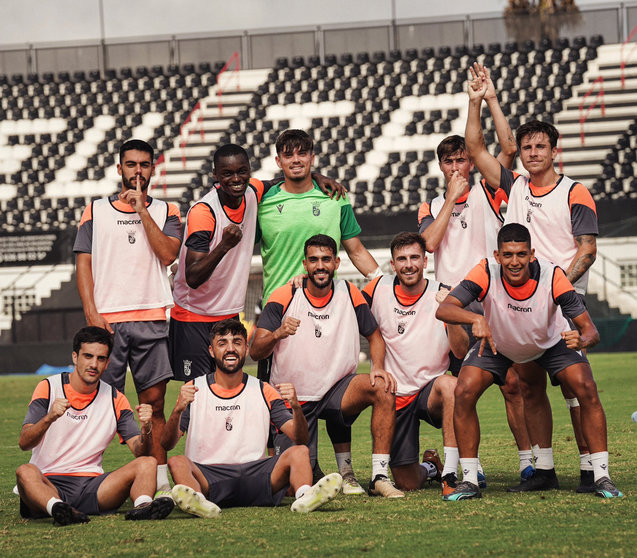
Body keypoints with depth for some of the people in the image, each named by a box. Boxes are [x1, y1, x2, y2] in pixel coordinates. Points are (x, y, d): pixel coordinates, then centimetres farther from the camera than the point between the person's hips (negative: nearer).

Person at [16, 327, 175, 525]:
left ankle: (143, 505, -46)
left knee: (148, 463, -16)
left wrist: (146, 429, -19)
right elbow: (24, 443, -8)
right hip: (49, 482, -3)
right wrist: (49, 418, -28)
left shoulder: (115, 400, 10)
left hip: (91, 486, 3)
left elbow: (140, 452, 3)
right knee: (25, 471, -35)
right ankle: (57, 508, -63)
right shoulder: (48, 388, 2)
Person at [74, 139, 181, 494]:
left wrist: (142, 210, -6)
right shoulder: (96, 211, 11)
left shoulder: (166, 212, 12)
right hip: (107, 319, 0)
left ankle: (160, 479, 1)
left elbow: (168, 254, -5)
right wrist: (91, 313, -5)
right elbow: (84, 264, 7)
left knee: (154, 401, 0)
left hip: (152, 318, 1)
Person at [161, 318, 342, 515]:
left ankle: (304, 497, -51)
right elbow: (166, 444, 0)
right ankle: (196, 501, -60)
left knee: (299, 452, -20)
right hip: (207, 475, -1)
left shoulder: (264, 392, 14)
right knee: (177, 462, -30)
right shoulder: (193, 390, 10)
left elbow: (300, 439, 5)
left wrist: (296, 407, -16)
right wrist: (178, 410, -20)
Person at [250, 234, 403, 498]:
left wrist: (378, 367, -11)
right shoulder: (284, 297, -9)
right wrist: (277, 334, -35)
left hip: (338, 391, 2)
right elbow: (255, 352, -14)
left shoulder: (350, 294, -2)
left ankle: (379, 476, -23)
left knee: (383, 389, -29)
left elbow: (374, 337, 10)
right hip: (294, 399, -1)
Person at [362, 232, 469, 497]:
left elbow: (461, 352, -13)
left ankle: (450, 476, -34)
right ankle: (429, 466, 39)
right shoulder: (380, 289, -2)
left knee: (450, 384, -39)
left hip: (431, 391, -2)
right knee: (407, 484, -1)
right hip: (394, 396, 2)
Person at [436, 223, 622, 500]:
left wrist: (582, 340, -54)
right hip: (496, 344, 1)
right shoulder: (487, 272, -32)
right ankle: (470, 480, -7)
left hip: (551, 342, -1)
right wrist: (475, 319, -59)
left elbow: (590, 329, -30)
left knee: (586, 388, -22)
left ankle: (602, 477, -12)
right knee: (464, 392, -20)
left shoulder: (552, 276, -33)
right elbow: (443, 309, -40)